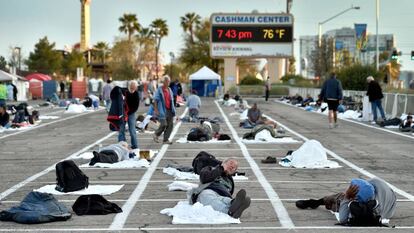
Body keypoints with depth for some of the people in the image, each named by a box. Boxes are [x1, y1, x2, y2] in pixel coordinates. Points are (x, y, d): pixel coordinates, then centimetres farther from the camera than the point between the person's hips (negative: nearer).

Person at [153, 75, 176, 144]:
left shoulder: (169, 90, 15)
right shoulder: (159, 90, -5)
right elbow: (155, 100, -7)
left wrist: (173, 109, 17)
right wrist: (156, 110, -13)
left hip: (169, 110, 7)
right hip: (162, 110, -7)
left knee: (170, 125, 1)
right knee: (164, 124, -12)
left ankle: (166, 139, 9)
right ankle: (156, 135, 13)